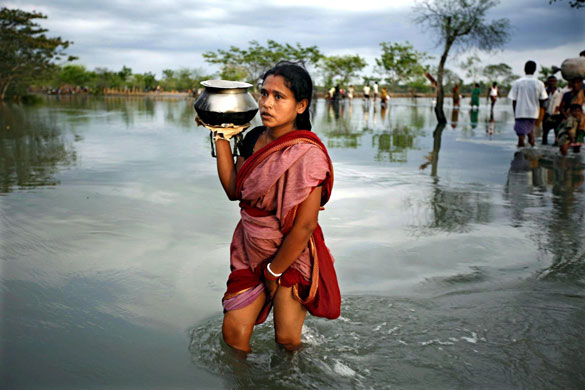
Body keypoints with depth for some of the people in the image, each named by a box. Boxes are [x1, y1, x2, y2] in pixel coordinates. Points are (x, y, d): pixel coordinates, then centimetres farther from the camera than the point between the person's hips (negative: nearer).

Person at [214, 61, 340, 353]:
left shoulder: (306, 154, -22)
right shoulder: (254, 138, 0)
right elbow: (233, 190, -2)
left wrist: (274, 271, -11)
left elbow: (305, 225, -20)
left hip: (292, 254, -5)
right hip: (250, 249, 6)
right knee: (232, 332, 5)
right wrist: (221, 135, -3)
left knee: (287, 340, 7)